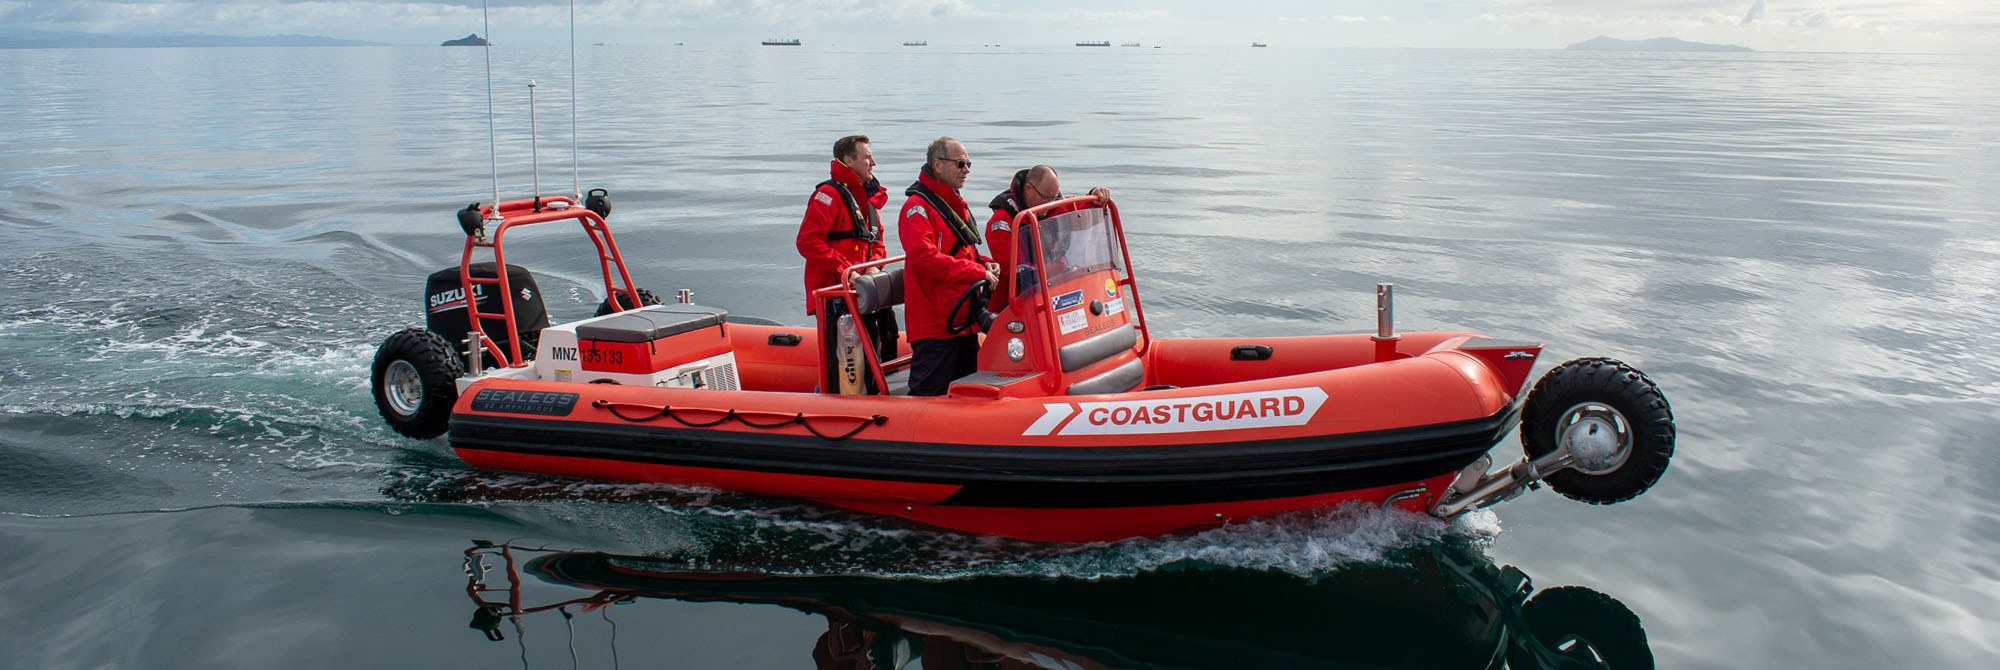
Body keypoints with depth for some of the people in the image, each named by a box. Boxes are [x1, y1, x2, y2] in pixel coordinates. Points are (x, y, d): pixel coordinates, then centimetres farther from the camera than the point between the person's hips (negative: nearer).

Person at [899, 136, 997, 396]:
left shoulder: (958, 206, 19)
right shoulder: (918, 207, -11)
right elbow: (925, 258, -25)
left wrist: (986, 265, 7)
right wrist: (977, 272, -22)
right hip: (934, 324, -9)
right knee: (927, 394, -7)